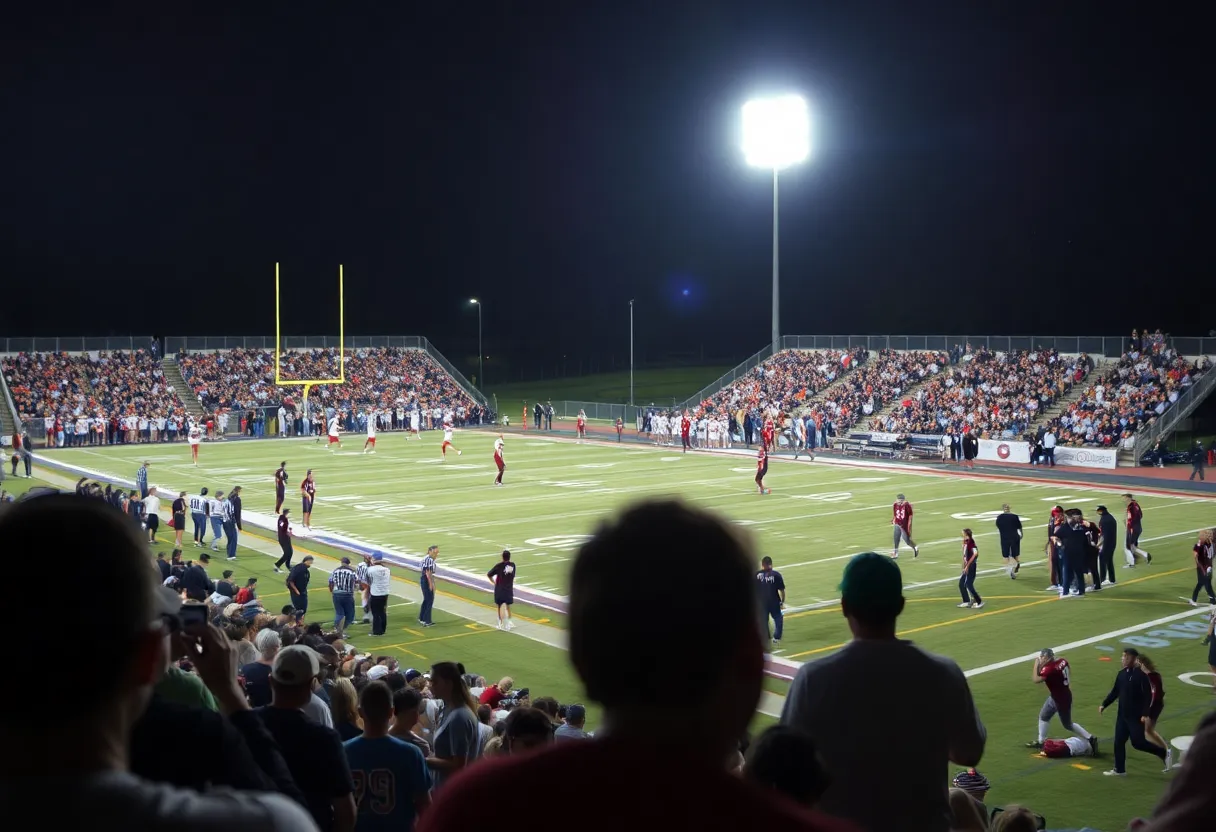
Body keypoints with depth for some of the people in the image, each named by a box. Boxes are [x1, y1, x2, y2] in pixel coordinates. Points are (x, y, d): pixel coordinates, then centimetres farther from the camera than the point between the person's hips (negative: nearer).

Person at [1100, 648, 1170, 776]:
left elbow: (1148, 696, -17)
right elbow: (1115, 692, 14)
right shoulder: (1122, 674, 5)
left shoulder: (1141, 675, -17)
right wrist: (1104, 705, 8)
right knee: (1119, 742, 8)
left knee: (1138, 742, -2)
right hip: (1122, 715, 7)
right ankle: (1119, 770, 18)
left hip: (1136, 716, -7)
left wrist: (1145, 714, -22)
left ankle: (1165, 753, 19)